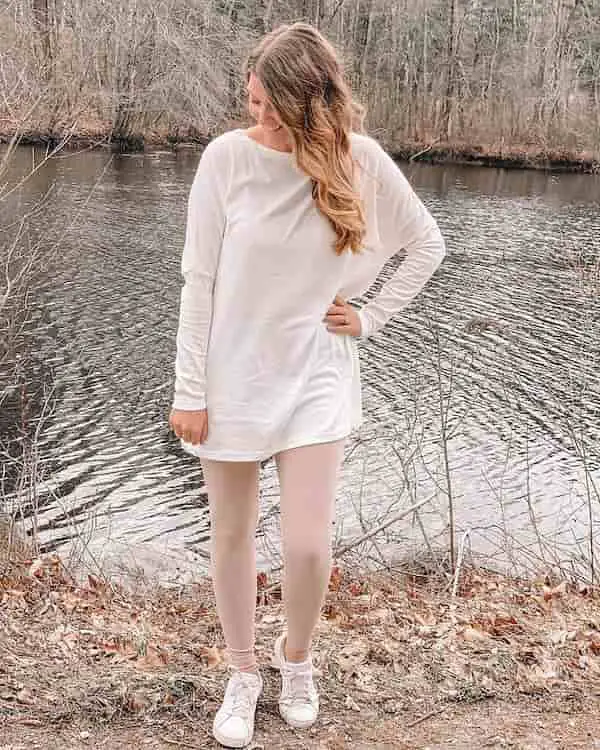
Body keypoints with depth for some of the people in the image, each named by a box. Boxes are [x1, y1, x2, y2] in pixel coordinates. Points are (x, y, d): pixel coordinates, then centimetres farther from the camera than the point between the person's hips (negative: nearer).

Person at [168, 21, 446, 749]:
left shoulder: (361, 160, -8)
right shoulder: (228, 157, -11)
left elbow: (427, 245, 6)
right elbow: (198, 280, -8)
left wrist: (370, 315, -1)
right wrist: (189, 390, -8)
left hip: (314, 375, 0)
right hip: (232, 374, 0)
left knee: (308, 544, -4)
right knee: (232, 535, 11)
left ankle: (296, 656, 29)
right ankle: (242, 674, 34)